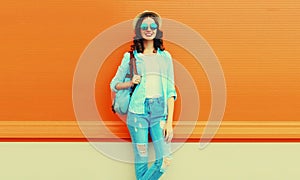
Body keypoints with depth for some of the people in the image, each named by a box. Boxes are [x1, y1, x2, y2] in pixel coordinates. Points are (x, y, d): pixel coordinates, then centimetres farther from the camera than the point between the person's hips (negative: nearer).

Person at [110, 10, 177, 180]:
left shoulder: (165, 56, 10)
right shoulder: (130, 56, 6)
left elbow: (170, 90, 5)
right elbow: (114, 84, 13)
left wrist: (169, 121, -3)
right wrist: (130, 83, -8)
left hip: (159, 111, 2)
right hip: (138, 111, -1)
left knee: (165, 160, -6)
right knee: (141, 159, 1)